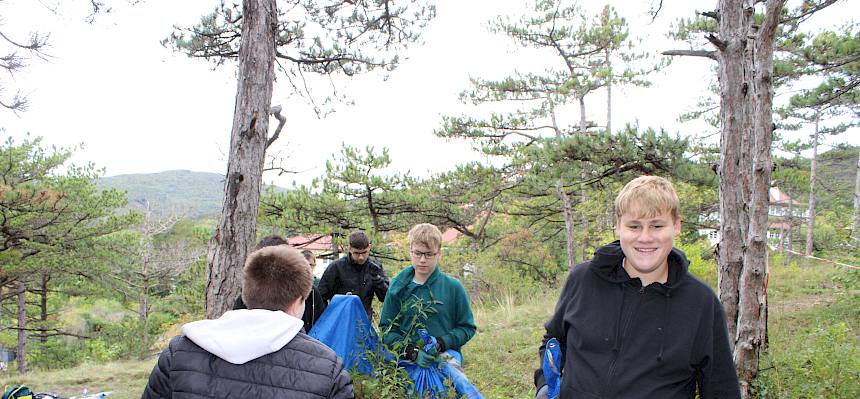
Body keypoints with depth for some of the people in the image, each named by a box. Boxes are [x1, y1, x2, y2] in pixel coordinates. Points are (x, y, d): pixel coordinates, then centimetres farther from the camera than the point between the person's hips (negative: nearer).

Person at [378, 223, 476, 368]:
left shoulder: (453, 287, 1)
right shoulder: (398, 287, 5)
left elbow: (467, 327, 6)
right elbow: (386, 328, 5)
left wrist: (442, 343, -12)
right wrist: (412, 352, -11)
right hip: (407, 363, 1)